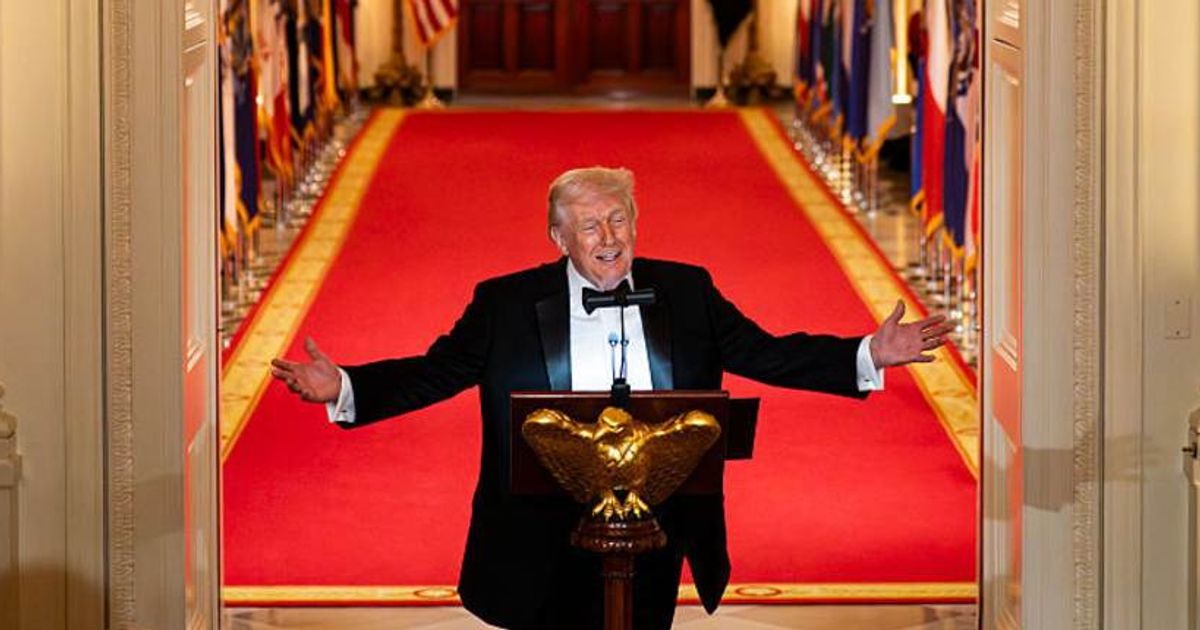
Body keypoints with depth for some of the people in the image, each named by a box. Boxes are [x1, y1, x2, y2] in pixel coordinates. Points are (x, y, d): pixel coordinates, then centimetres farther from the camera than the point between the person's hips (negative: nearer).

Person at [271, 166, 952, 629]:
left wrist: (868, 356, -5)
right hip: (546, 536, -2)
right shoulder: (506, 304, 0)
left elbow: (767, 353, 6)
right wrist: (343, 389, -17)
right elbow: (432, 372, -2)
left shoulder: (685, 292, 6)